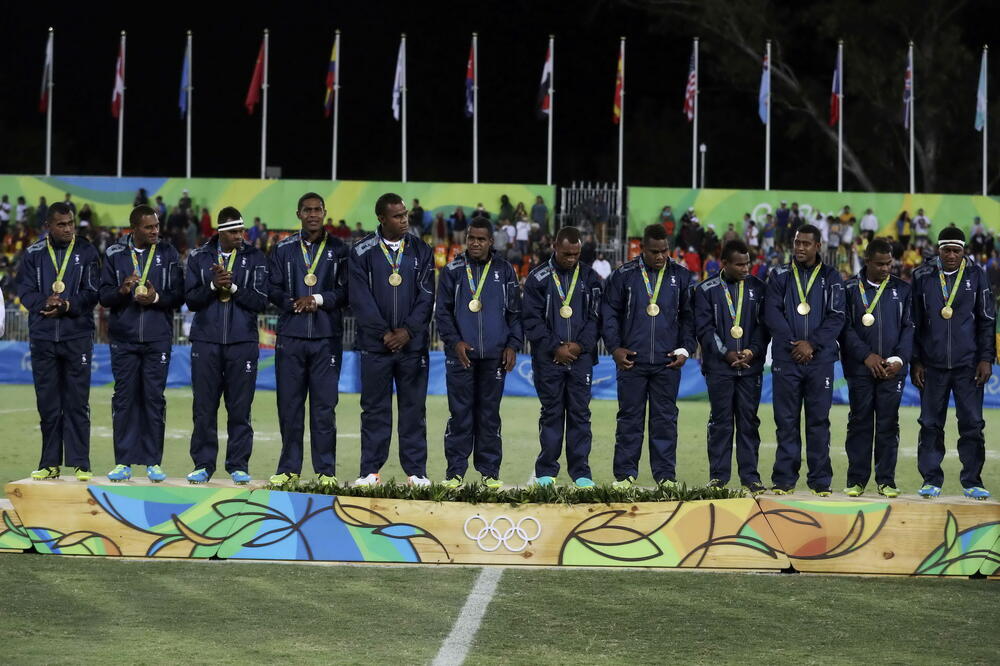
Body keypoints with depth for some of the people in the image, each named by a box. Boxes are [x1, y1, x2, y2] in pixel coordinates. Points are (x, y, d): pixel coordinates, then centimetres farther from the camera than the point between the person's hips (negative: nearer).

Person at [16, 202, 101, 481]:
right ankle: (50, 463, 11)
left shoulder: (86, 252, 4)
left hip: (78, 335, -2)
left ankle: (79, 463, 2)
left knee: (77, 402, -2)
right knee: (47, 402, 5)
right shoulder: (34, 254, 7)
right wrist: (45, 303, -17)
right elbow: (25, 291, 2)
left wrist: (67, 305, -17)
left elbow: (92, 293, -2)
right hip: (42, 336, 2)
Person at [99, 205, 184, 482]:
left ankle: (153, 462, 6)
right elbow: (104, 297, 3)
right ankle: (123, 462, 7)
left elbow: (179, 294, 1)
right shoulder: (114, 254, 4)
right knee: (124, 398, 2)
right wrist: (122, 291, -17)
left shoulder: (168, 253, 4)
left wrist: (156, 298, -16)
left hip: (158, 337, 0)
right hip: (124, 338, 1)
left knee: (154, 398, 1)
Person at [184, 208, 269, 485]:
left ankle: (238, 465, 8)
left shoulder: (255, 258, 4)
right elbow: (191, 300, 2)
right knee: (204, 407, 2)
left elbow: (260, 301, -3)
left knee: (240, 408, 1)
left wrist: (232, 285, -14)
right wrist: (213, 286, -14)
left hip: (242, 341, -1)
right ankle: (203, 465, 9)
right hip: (206, 341, 1)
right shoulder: (199, 257, 7)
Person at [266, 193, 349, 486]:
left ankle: (326, 470, 3)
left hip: (326, 338, -1)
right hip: (290, 337, 1)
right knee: (289, 404, 3)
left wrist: (318, 300, -12)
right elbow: (273, 289, 6)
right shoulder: (284, 249, 10)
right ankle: (289, 468, 10)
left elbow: (346, 291, 2)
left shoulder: (338, 249, 7)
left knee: (325, 404, -2)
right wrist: (295, 303, -11)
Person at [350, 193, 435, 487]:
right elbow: (360, 298, -3)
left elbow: (427, 296, 3)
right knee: (374, 409, 2)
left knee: (414, 408, 3)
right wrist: (383, 333, -10)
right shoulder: (362, 252, 2)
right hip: (375, 345, -1)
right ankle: (370, 471, 7)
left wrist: (407, 331, -8)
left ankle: (416, 471, 7)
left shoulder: (421, 251, 7)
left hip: (413, 343, 1)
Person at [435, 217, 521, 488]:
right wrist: (455, 341, -8)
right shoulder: (453, 270, 5)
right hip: (461, 354, -1)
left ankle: (490, 470, 10)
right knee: (460, 413, -1)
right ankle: (455, 471, 3)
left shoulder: (504, 271, 8)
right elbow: (442, 311, 4)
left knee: (490, 413, 5)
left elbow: (515, 311, 11)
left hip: (495, 355, 1)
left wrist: (512, 345, 2)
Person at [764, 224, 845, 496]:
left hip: (820, 359, 0)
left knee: (819, 420, 0)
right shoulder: (780, 276, 9)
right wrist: (793, 344, -11)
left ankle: (820, 481, 3)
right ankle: (784, 480, 4)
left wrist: (812, 344, -11)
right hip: (786, 359, 0)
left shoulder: (830, 278, 8)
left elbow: (836, 317, 1)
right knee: (786, 420, 1)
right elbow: (772, 313, 0)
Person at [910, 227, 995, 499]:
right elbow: (914, 321, 7)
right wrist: (915, 361, 4)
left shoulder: (975, 275, 3)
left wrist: (986, 358, -1)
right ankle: (931, 480, 11)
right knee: (931, 424, 3)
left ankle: (972, 481, 7)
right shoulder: (922, 277, 3)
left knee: (972, 423, -1)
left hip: (968, 364, 0)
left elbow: (987, 320, 6)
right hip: (932, 364, 0)